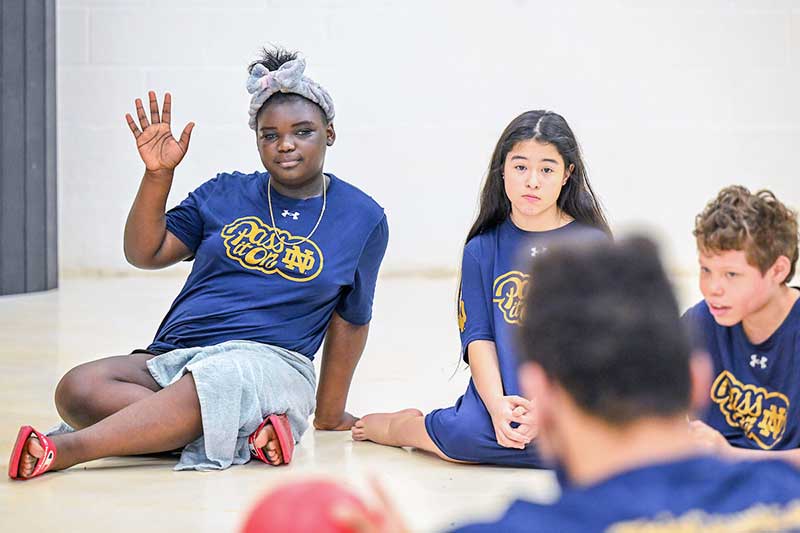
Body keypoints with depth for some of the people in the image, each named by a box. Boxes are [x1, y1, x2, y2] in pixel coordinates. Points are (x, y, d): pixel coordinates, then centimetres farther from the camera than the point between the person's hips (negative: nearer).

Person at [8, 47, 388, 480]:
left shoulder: (362, 218, 10)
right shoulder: (225, 194, 16)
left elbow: (350, 321, 14)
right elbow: (144, 253, 11)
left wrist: (330, 415, 16)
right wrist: (158, 174, -3)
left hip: (271, 361, -3)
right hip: (170, 358, 4)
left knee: (214, 380, -42)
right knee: (78, 389, -27)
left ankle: (64, 449, -42)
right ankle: (249, 433, -32)